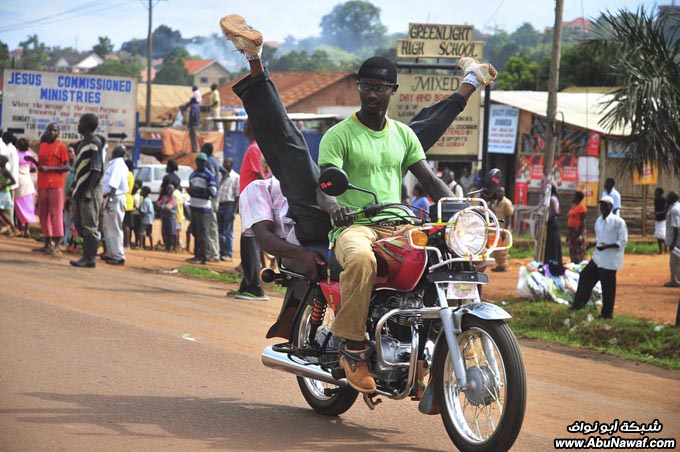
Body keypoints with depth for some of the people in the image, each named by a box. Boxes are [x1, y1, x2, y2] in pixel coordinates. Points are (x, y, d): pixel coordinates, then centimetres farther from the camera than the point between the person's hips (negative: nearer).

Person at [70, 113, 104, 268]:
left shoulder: (94, 143, -12)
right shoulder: (83, 142, 17)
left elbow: (96, 169, -17)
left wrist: (89, 191, -21)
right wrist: (76, 187, 19)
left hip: (90, 190, -10)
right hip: (82, 190, 10)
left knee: (89, 226, -6)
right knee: (79, 223, 12)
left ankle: (90, 259, -4)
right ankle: (86, 256, 17)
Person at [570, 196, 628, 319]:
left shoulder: (618, 222, -13)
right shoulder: (599, 221, 11)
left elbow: (623, 242, -14)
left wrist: (607, 246, -25)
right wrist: (594, 243, 1)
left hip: (610, 260, -8)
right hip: (597, 258, 8)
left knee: (608, 287, 0)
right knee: (585, 276, 8)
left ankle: (607, 313, 11)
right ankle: (579, 303, 19)